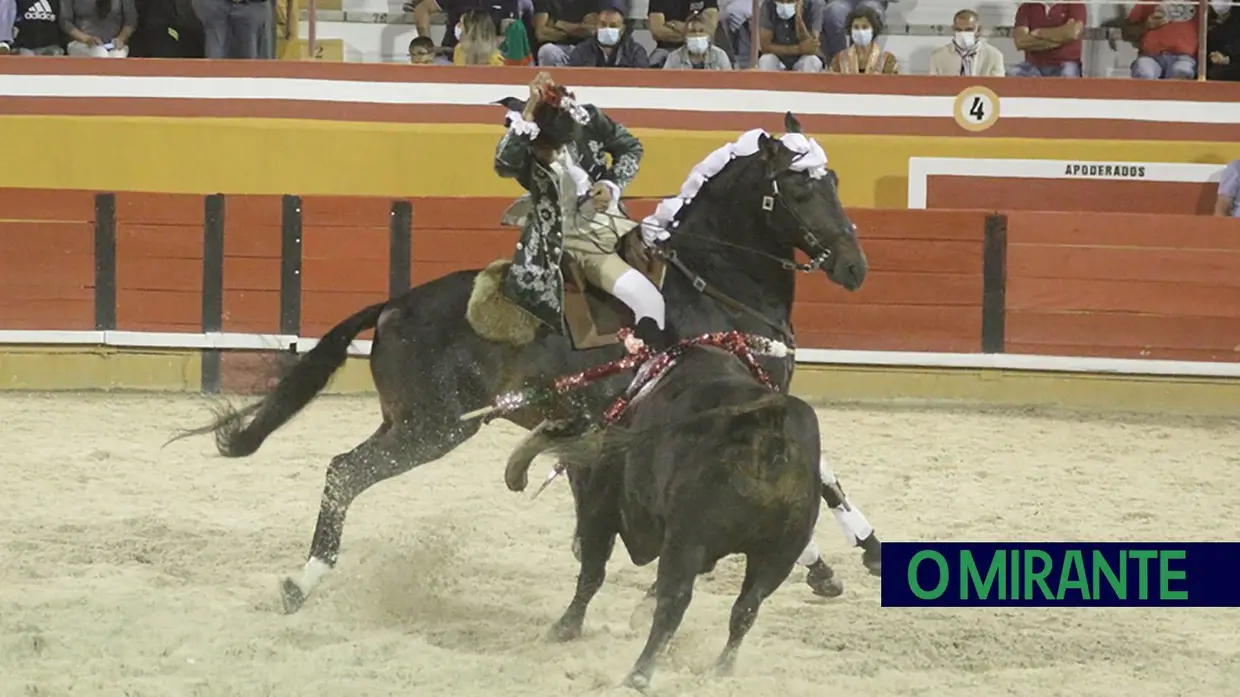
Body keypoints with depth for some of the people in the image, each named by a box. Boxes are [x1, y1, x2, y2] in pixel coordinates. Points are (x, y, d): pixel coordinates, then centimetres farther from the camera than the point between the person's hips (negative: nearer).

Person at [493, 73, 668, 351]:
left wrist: (612, 186, -10)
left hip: (617, 222, 5)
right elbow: (504, 164, -41)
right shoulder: (521, 146, -16)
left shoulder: (587, 120, -9)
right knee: (648, 300, -21)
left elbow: (630, 148, 7)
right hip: (577, 239, -5)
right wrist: (529, 112, -41)